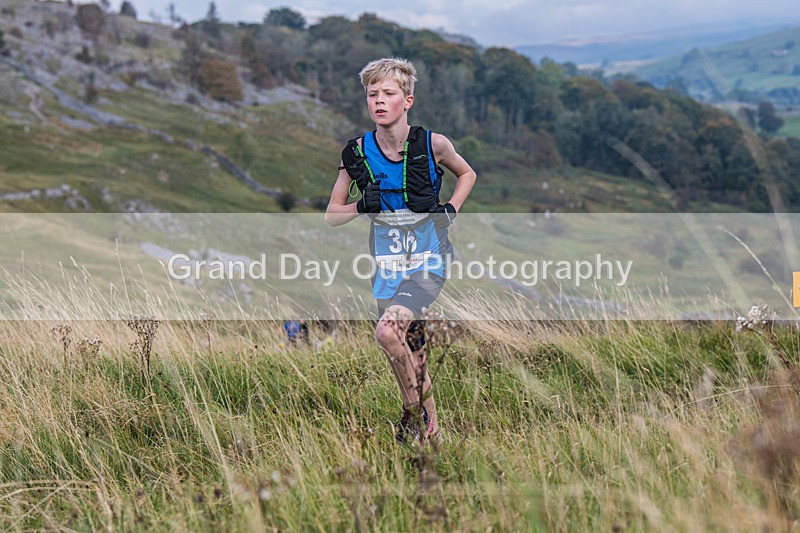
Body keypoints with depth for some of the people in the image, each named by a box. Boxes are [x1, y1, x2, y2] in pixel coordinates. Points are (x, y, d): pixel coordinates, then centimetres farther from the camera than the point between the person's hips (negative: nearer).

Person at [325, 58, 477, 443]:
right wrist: (363, 205, -14)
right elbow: (331, 216, 5)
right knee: (410, 356, 10)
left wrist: (450, 210, -1)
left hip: (429, 263, -3)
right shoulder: (357, 152, -3)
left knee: (388, 331, -26)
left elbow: (467, 174, 15)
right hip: (387, 265, 4)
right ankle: (431, 427, 29)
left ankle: (415, 413, -6)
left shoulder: (432, 144, -8)